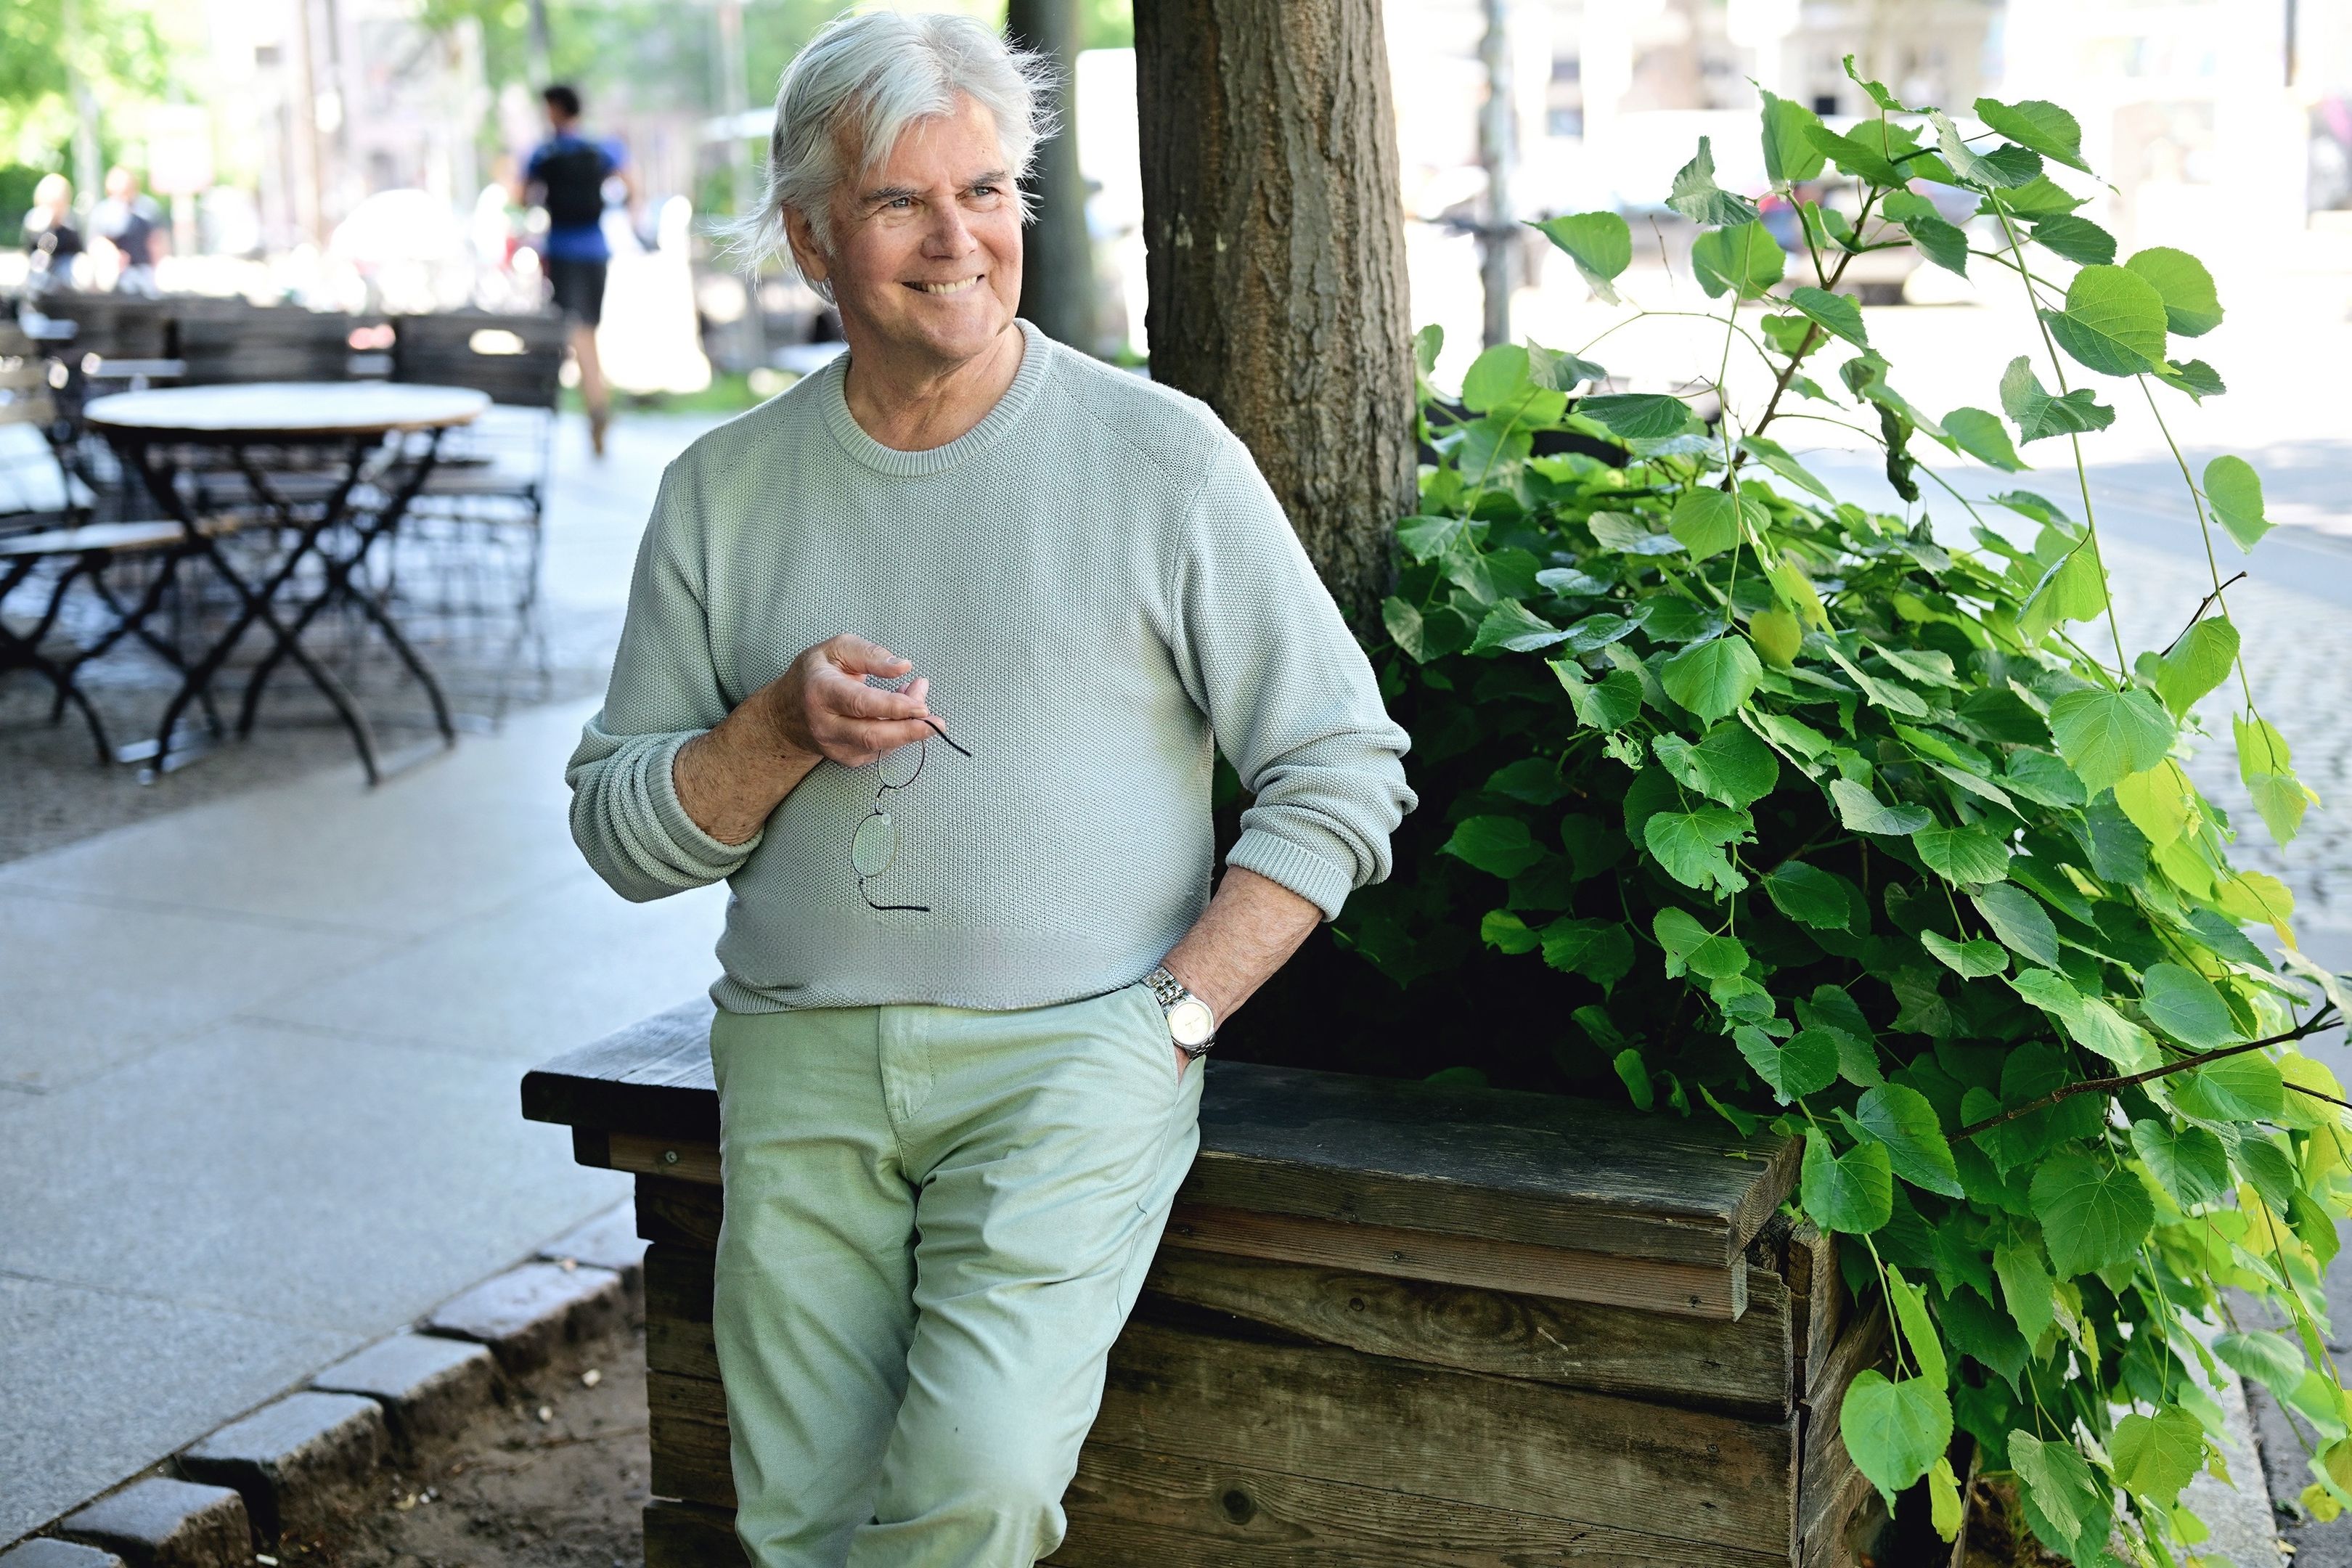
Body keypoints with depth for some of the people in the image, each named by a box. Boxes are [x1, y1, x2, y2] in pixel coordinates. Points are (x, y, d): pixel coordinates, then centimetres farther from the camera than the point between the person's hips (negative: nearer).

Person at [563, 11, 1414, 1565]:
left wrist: (1173, 1015, -8)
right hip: (803, 1059, 3)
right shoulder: (724, 491, 9)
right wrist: (782, 732, -10)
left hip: (1071, 1048, -3)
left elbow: (1345, 769, 0)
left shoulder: (1160, 458, 0)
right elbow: (619, 831, 10)